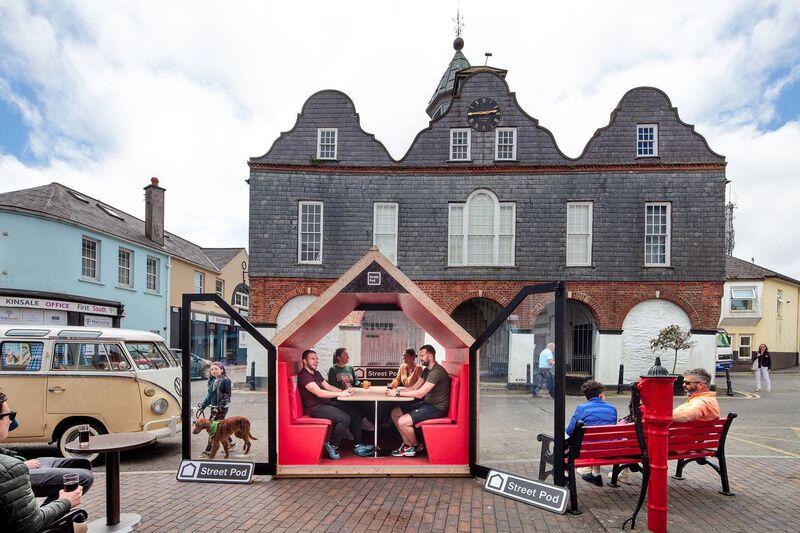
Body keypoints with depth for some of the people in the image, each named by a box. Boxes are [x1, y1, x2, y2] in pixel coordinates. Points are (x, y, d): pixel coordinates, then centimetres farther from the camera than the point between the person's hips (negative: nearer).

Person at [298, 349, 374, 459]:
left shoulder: (316, 373, 19)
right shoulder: (304, 376, -15)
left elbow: (328, 387, 16)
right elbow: (319, 393, -24)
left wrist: (343, 391, -1)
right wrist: (340, 394, -22)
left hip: (326, 403, 10)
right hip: (316, 408, -10)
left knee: (355, 412, -2)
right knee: (345, 419, -26)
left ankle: (357, 445, 3)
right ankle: (332, 446, -6)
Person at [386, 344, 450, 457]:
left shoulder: (437, 372, -22)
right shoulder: (427, 370, 12)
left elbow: (420, 393, -27)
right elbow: (414, 387, 13)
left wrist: (397, 393, -21)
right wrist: (397, 390, -3)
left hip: (437, 408, -10)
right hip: (427, 403, 10)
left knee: (402, 422, -21)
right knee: (395, 413, 4)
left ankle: (416, 446, 5)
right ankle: (407, 445, 9)